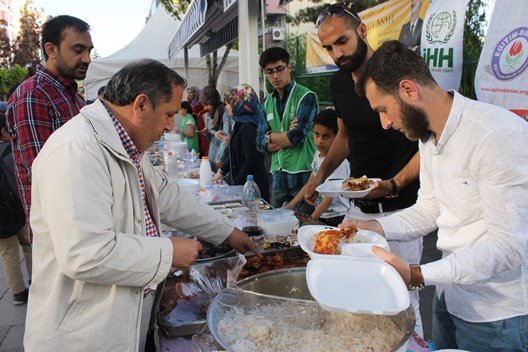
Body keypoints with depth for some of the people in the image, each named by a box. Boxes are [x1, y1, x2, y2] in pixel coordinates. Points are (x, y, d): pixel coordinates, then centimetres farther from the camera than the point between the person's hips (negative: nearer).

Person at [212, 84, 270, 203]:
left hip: (251, 184, -9)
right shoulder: (240, 124, 11)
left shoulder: (248, 128, -18)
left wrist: (235, 184, -16)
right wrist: (222, 171, 17)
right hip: (238, 180, 9)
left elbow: (251, 161, -20)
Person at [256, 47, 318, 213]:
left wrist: (270, 135, 0)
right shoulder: (267, 103, 12)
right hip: (278, 177, 6)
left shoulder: (306, 97, -6)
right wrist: (286, 137, -10)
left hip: (303, 176, -5)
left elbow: (296, 137, -17)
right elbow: (261, 144, 6)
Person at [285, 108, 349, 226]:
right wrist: (290, 206, 7)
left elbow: (329, 198, -19)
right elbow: (310, 184, 13)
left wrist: (311, 220, -23)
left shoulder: (338, 161, -17)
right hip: (320, 216, 7)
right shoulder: (318, 154, 7)